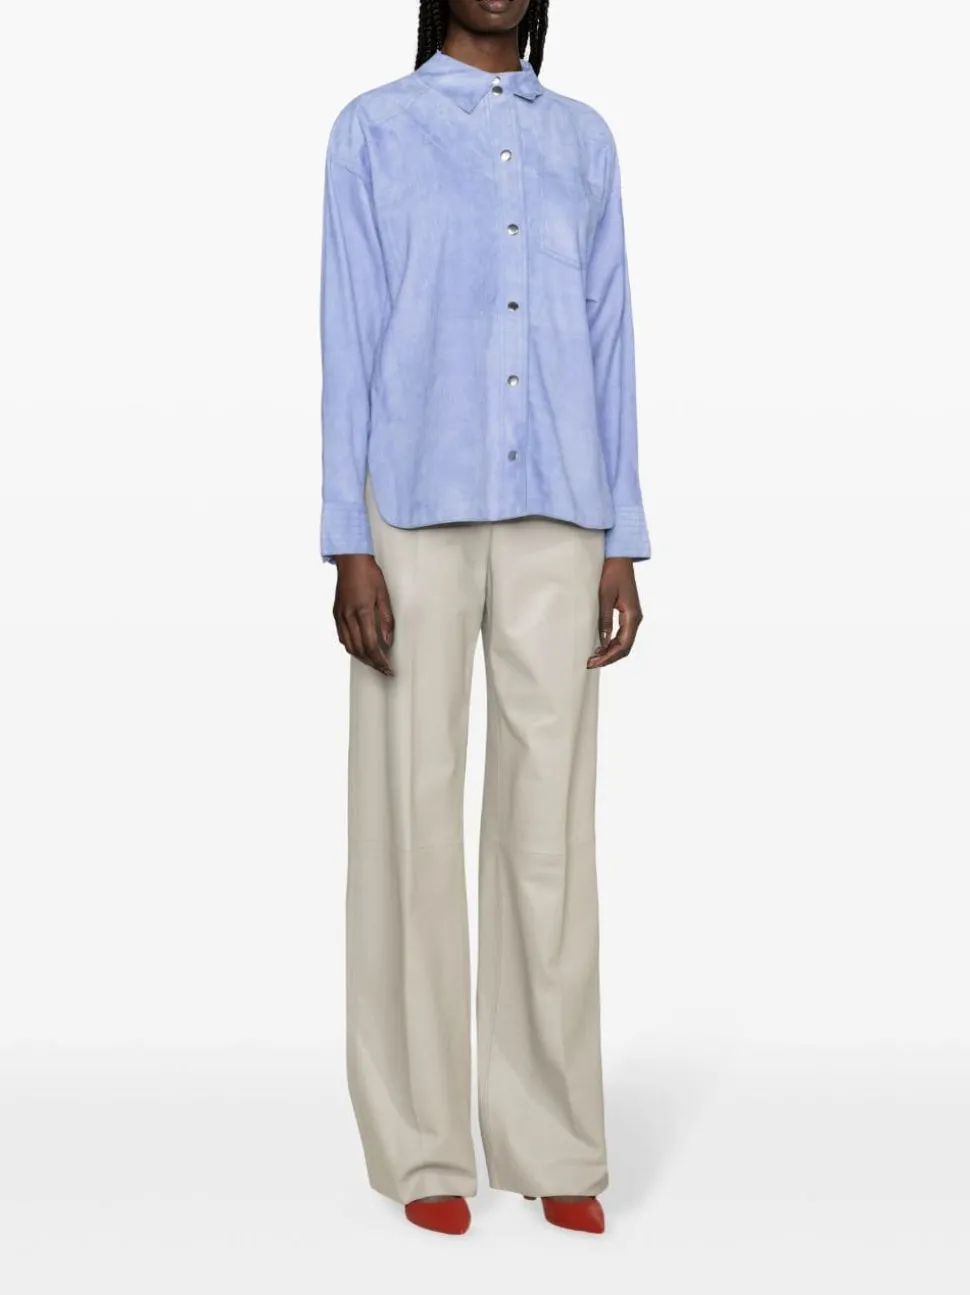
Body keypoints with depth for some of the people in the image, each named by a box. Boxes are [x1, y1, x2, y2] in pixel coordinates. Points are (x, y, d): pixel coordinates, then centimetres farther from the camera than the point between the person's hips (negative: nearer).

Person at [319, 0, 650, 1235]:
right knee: (413, 817, -2)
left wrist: (622, 547, 5)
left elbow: (609, 345, 11)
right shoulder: (373, 130, 4)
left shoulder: (584, 141, 14)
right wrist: (348, 544, -10)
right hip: (416, 513, -3)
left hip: (554, 523, 3)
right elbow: (347, 341, -2)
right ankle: (420, 1144, 8)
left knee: (549, 820, 1)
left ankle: (549, 1143, 9)